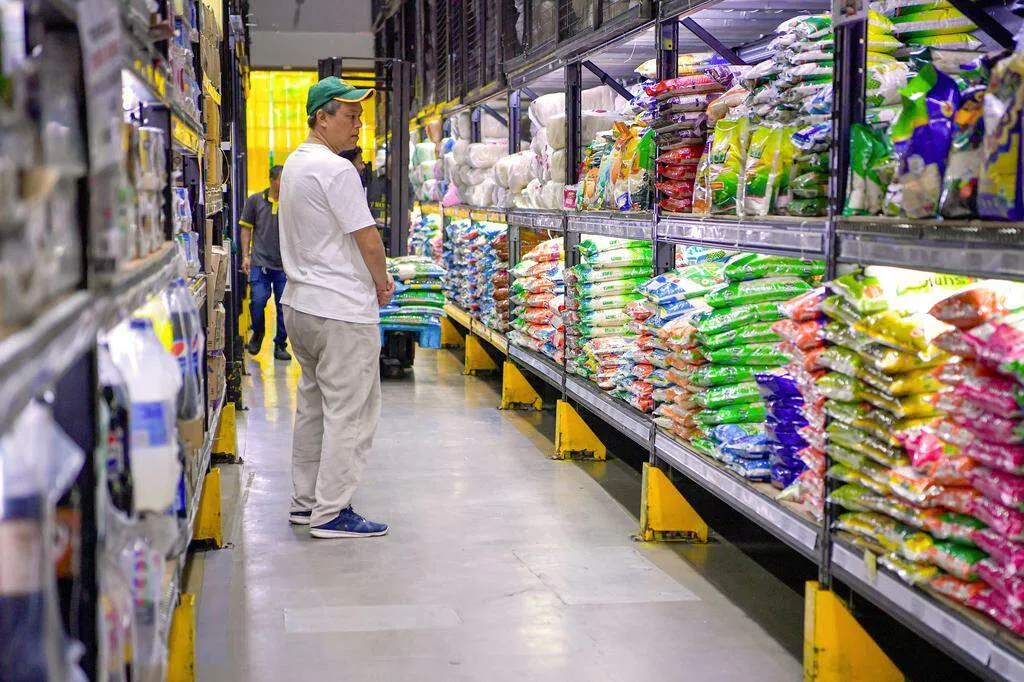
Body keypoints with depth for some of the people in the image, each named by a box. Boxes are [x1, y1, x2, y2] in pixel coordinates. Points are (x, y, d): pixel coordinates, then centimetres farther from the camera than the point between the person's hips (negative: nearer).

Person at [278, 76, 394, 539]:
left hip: (300, 304, 10)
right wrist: (382, 282, 1)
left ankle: (305, 501, 24)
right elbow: (368, 240, -19)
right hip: (343, 310, -10)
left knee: (313, 405, 17)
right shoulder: (336, 170, -16)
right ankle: (331, 513, -1)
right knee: (349, 413, -4)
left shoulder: (295, 162, 15)